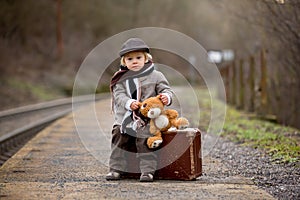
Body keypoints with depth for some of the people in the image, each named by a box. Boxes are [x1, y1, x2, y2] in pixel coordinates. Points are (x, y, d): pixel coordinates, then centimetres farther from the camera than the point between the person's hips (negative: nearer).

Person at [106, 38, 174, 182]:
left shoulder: (155, 76, 3)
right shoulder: (121, 79, 8)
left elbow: (166, 90, 2)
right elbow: (119, 95, -3)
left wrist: (166, 97, -22)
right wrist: (129, 103, -22)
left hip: (147, 119, -3)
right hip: (125, 118, 3)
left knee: (145, 143, -14)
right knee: (119, 141, 2)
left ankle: (147, 170, -11)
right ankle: (116, 169, 10)